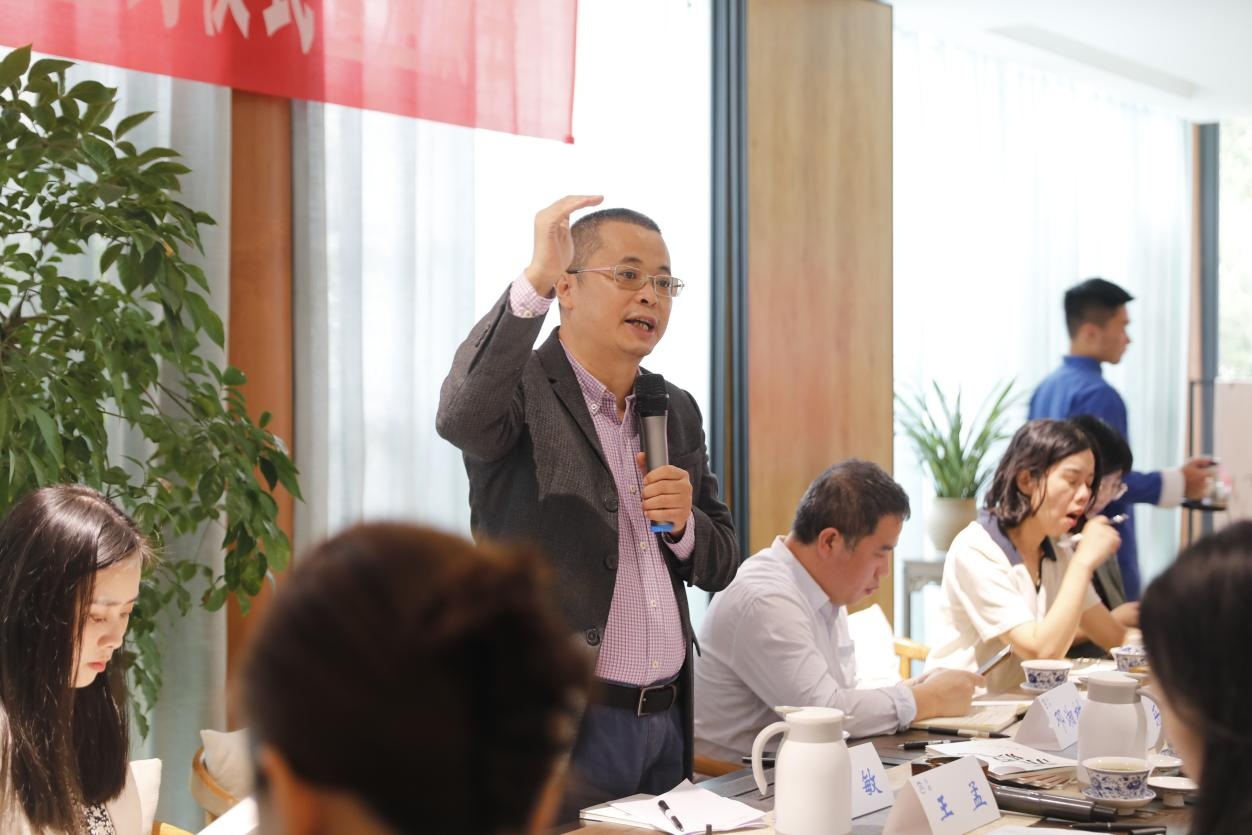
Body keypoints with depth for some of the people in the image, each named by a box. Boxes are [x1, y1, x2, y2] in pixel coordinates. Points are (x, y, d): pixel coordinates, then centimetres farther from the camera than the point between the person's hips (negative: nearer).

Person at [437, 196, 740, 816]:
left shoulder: (677, 410, 13)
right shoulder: (522, 389, -6)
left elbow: (719, 567, 16)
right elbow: (461, 416, -32)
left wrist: (683, 524, -6)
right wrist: (535, 278, -37)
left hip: (668, 721, 6)